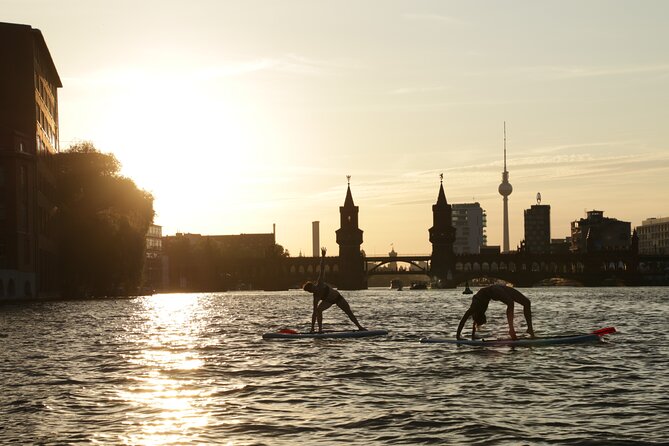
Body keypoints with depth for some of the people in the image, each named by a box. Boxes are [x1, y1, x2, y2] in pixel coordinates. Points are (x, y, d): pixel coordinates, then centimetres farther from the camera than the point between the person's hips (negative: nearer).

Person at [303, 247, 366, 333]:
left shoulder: (320, 283, -29)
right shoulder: (315, 296, -21)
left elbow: (322, 269, -32)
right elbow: (314, 312, -18)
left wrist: (323, 256, -35)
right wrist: (312, 327, -20)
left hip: (337, 297, -1)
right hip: (328, 301, 1)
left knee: (349, 313, 5)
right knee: (318, 310, -25)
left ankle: (359, 327, 20)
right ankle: (320, 329, -18)